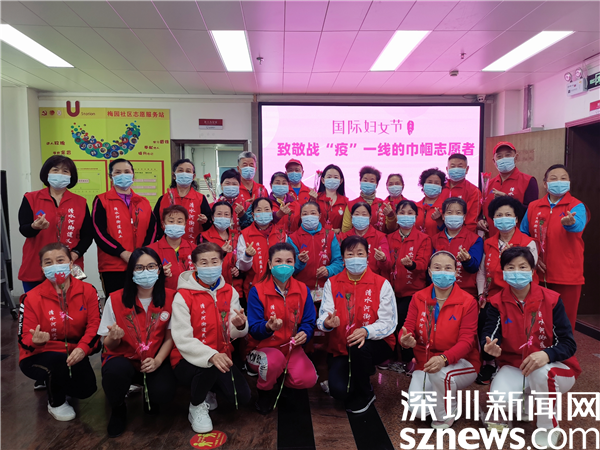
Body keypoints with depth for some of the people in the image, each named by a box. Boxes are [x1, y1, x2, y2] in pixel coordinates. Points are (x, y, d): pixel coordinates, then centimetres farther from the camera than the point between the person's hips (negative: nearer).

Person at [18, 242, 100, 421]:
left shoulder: (87, 291, -10)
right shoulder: (32, 298, -15)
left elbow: (95, 324, -13)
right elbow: (24, 338, -14)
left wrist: (82, 348, -31)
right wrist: (36, 340, -39)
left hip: (73, 354, 3)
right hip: (37, 357, -3)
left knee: (87, 388, -11)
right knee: (59, 359, -35)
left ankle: (50, 381, 25)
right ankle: (56, 403, -2)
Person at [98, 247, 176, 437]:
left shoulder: (170, 297, -8)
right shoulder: (115, 299, -10)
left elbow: (170, 337, -2)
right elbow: (109, 346, -3)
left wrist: (158, 361, -18)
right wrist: (113, 338, -26)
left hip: (155, 361, 1)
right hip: (123, 358, 0)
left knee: (163, 392, -27)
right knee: (116, 370, -35)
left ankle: (149, 397, 15)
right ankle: (118, 409, 2)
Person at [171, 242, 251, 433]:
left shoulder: (229, 292, 0)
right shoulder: (183, 296, -14)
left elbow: (233, 334, -4)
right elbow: (182, 339, -21)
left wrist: (239, 325, -30)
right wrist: (211, 355, -38)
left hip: (221, 357, 4)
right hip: (190, 360, -4)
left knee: (243, 397, -12)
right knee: (209, 365, -36)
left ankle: (208, 387, 20)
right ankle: (196, 406, -3)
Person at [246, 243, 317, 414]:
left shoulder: (303, 290, 0)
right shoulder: (257, 291, -10)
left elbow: (309, 321, 0)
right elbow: (253, 329, -15)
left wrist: (305, 333, -23)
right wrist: (268, 327, -38)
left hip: (291, 348, 3)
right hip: (263, 347, -3)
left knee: (308, 379, -24)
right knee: (275, 359, -38)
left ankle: (281, 381, 14)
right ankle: (264, 392, -1)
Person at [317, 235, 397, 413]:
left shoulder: (382, 284, -4)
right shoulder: (332, 283, 3)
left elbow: (389, 322, -10)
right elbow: (323, 316, -5)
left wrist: (366, 331, -30)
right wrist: (327, 323, -30)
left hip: (375, 344, -1)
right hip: (340, 347, 1)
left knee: (359, 348, -35)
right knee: (338, 390, -21)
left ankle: (364, 394, -4)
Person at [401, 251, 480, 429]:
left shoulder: (468, 301, -8)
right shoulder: (419, 298, 1)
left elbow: (466, 341, -15)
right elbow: (408, 328, -3)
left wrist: (444, 359, -34)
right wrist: (406, 340, -29)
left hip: (460, 363, -2)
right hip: (425, 362, 3)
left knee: (440, 373, -37)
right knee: (417, 409, -18)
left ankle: (444, 418, -4)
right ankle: (439, 399, 20)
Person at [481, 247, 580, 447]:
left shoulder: (551, 299, -11)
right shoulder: (497, 302, -7)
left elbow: (569, 343, -13)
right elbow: (488, 336, -16)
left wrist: (546, 354, -35)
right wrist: (489, 347, -42)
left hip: (553, 368, -1)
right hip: (514, 366, 1)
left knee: (541, 373, -38)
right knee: (499, 398, -28)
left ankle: (548, 428, -7)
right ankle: (525, 405, 13)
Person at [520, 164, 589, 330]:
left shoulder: (576, 206, -3)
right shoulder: (533, 207, 6)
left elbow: (578, 225, -26)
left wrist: (569, 223, -49)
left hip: (567, 275, -2)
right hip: (538, 274, 2)